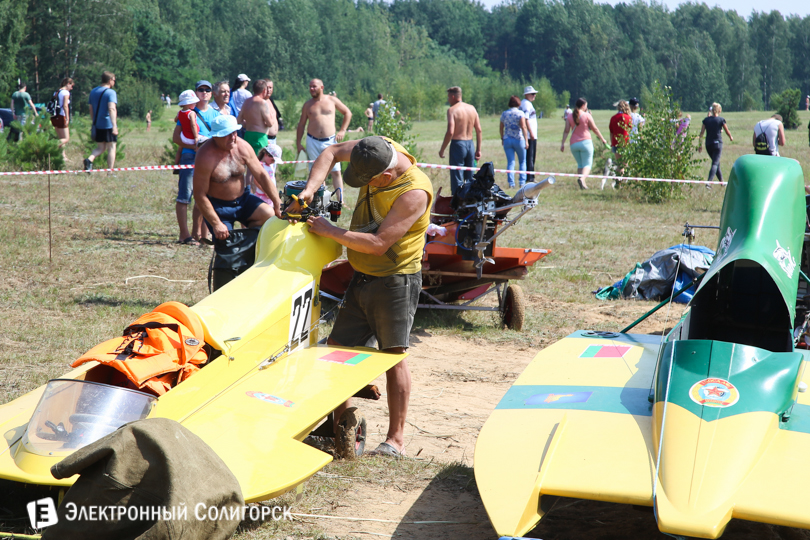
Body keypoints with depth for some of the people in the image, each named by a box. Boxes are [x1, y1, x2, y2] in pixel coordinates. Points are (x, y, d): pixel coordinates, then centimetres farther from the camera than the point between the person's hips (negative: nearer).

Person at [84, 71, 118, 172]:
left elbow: (91, 109, 17)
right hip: (108, 125, -6)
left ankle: (89, 159, -13)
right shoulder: (111, 92, -11)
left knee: (100, 147, 14)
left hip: (97, 125, 6)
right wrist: (114, 125, -30)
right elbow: (111, 109, -24)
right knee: (111, 148, 3)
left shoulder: (93, 91, 12)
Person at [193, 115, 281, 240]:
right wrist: (216, 224, -22)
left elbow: (261, 175, -1)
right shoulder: (205, 156, -24)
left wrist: (277, 204, -4)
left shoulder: (243, 147, -9)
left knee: (269, 214, -19)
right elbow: (200, 195, -21)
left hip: (242, 199, 4)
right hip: (218, 205, -4)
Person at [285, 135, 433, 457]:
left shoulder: (414, 192, -26)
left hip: (395, 282, -8)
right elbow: (332, 153, 10)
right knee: (337, 347, 6)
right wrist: (310, 189, -6)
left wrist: (329, 231, -19)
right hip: (362, 278, 8)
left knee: (393, 356, -4)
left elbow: (379, 244, -27)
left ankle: (396, 438, 5)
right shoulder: (377, 150, -5)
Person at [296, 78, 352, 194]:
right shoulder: (308, 105, 9)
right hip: (312, 142, 1)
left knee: (336, 172, -6)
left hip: (330, 141, -1)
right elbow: (301, 124, 13)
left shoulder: (332, 100, 6)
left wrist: (342, 130, 4)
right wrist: (298, 144, 7)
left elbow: (347, 113, 14)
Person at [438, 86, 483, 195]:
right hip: (470, 144, 6)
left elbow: (450, 132, -18)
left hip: (457, 144, -6)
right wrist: (478, 149, 13)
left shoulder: (452, 110, -10)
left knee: (457, 181, -2)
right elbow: (479, 130, 8)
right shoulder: (472, 108, 8)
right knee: (471, 179, 14)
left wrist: (442, 149, -10)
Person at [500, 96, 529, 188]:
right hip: (519, 139, -3)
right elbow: (523, 127, -15)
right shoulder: (520, 113, -6)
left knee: (510, 162, 3)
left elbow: (501, 128, 14)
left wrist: (502, 139, 27)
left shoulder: (504, 113, 6)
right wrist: (526, 141, -16)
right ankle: (522, 182, 4)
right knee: (522, 162, 11)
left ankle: (511, 183, -5)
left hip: (507, 140, 3)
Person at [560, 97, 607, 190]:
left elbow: (566, 131, 1)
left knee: (580, 164, 16)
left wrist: (563, 143, 5)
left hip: (574, 144, 4)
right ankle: (582, 178, -29)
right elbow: (594, 129, 1)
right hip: (585, 142, -4)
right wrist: (602, 139, 12)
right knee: (587, 164, -1)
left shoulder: (570, 116, 4)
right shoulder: (587, 115, -6)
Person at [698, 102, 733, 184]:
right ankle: (709, 182, -24)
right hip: (717, 143, -4)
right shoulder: (721, 119, -4)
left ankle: (721, 181, 28)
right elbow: (727, 131, 6)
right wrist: (731, 137, 26)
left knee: (716, 163, 19)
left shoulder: (706, 119, 5)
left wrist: (699, 145, 7)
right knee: (715, 163, -8)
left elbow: (701, 133, 2)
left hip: (708, 144, 4)